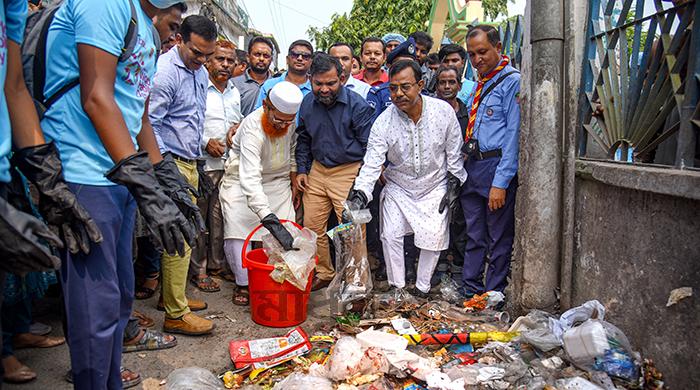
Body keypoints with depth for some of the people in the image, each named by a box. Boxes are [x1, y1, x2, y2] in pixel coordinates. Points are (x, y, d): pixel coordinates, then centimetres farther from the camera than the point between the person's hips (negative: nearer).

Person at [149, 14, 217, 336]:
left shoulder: (201, 73, 16)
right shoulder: (164, 71, -13)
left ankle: (172, 295, 27)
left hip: (189, 164, 9)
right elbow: (149, 124, -17)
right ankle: (176, 315, 1)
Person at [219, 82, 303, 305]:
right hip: (242, 180, -4)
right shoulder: (252, 128, -33)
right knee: (237, 232, -15)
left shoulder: (290, 121, -14)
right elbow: (250, 180, -44)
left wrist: (294, 182, 10)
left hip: (278, 180, 5)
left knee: (287, 232, -8)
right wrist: (271, 220, -52)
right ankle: (244, 283, 2)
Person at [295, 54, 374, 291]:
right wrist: (301, 170, 10)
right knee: (312, 226, 10)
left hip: (349, 172, -5)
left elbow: (369, 146, -8)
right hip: (317, 170, 6)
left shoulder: (357, 105, -12)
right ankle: (323, 273, 28)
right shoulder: (307, 103, 4)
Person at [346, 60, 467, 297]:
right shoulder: (384, 122, -18)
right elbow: (372, 162, -20)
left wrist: (453, 185, -3)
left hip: (435, 187, 0)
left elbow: (454, 152, -3)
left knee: (433, 238, 0)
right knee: (391, 235, -5)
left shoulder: (443, 111, -16)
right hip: (398, 188, 1)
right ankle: (397, 287, 16)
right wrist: (360, 194, -33)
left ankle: (422, 289, 21)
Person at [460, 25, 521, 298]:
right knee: (474, 238, 14)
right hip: (472, 166, 8)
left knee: (499, 240, 3)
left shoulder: (512, 81, -7)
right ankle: (470, 295, 24)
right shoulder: (479, 83, 18)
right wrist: (464, 167, 13)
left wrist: (500, 183, -18)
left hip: (497, 167, -8)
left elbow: (514, 135, -13)